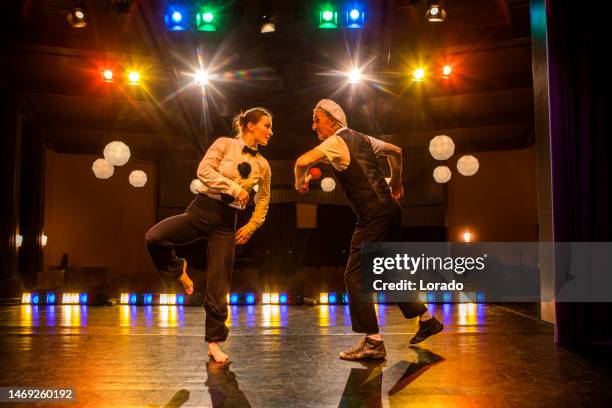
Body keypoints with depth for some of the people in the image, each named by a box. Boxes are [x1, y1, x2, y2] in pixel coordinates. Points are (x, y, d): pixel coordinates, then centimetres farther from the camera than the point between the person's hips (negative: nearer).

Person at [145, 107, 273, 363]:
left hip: (227, 222, 2)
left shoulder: (263, 165, 11)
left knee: (218, 287, -1)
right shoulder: (225, 144, 1)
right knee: (154, 237, -28)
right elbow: (204, 170, -13)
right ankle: (178, 271, 2)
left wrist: (251, 227, 13)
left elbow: (263, 200, 23)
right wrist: (234, 188, -17)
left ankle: (214, 343, 13)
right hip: (202, 209, -2)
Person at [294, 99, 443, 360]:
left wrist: (300, 182, -3)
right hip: (390, 210, 9)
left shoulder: (336, 141, -9)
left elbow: (303, 161, -25)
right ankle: (426, 319, 30)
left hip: (374, 216, -9)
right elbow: (396, 151, 29)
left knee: (355, 276, -6)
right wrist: (396, 182, 40)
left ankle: (373, 342, -4)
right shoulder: (361, 139, 16)